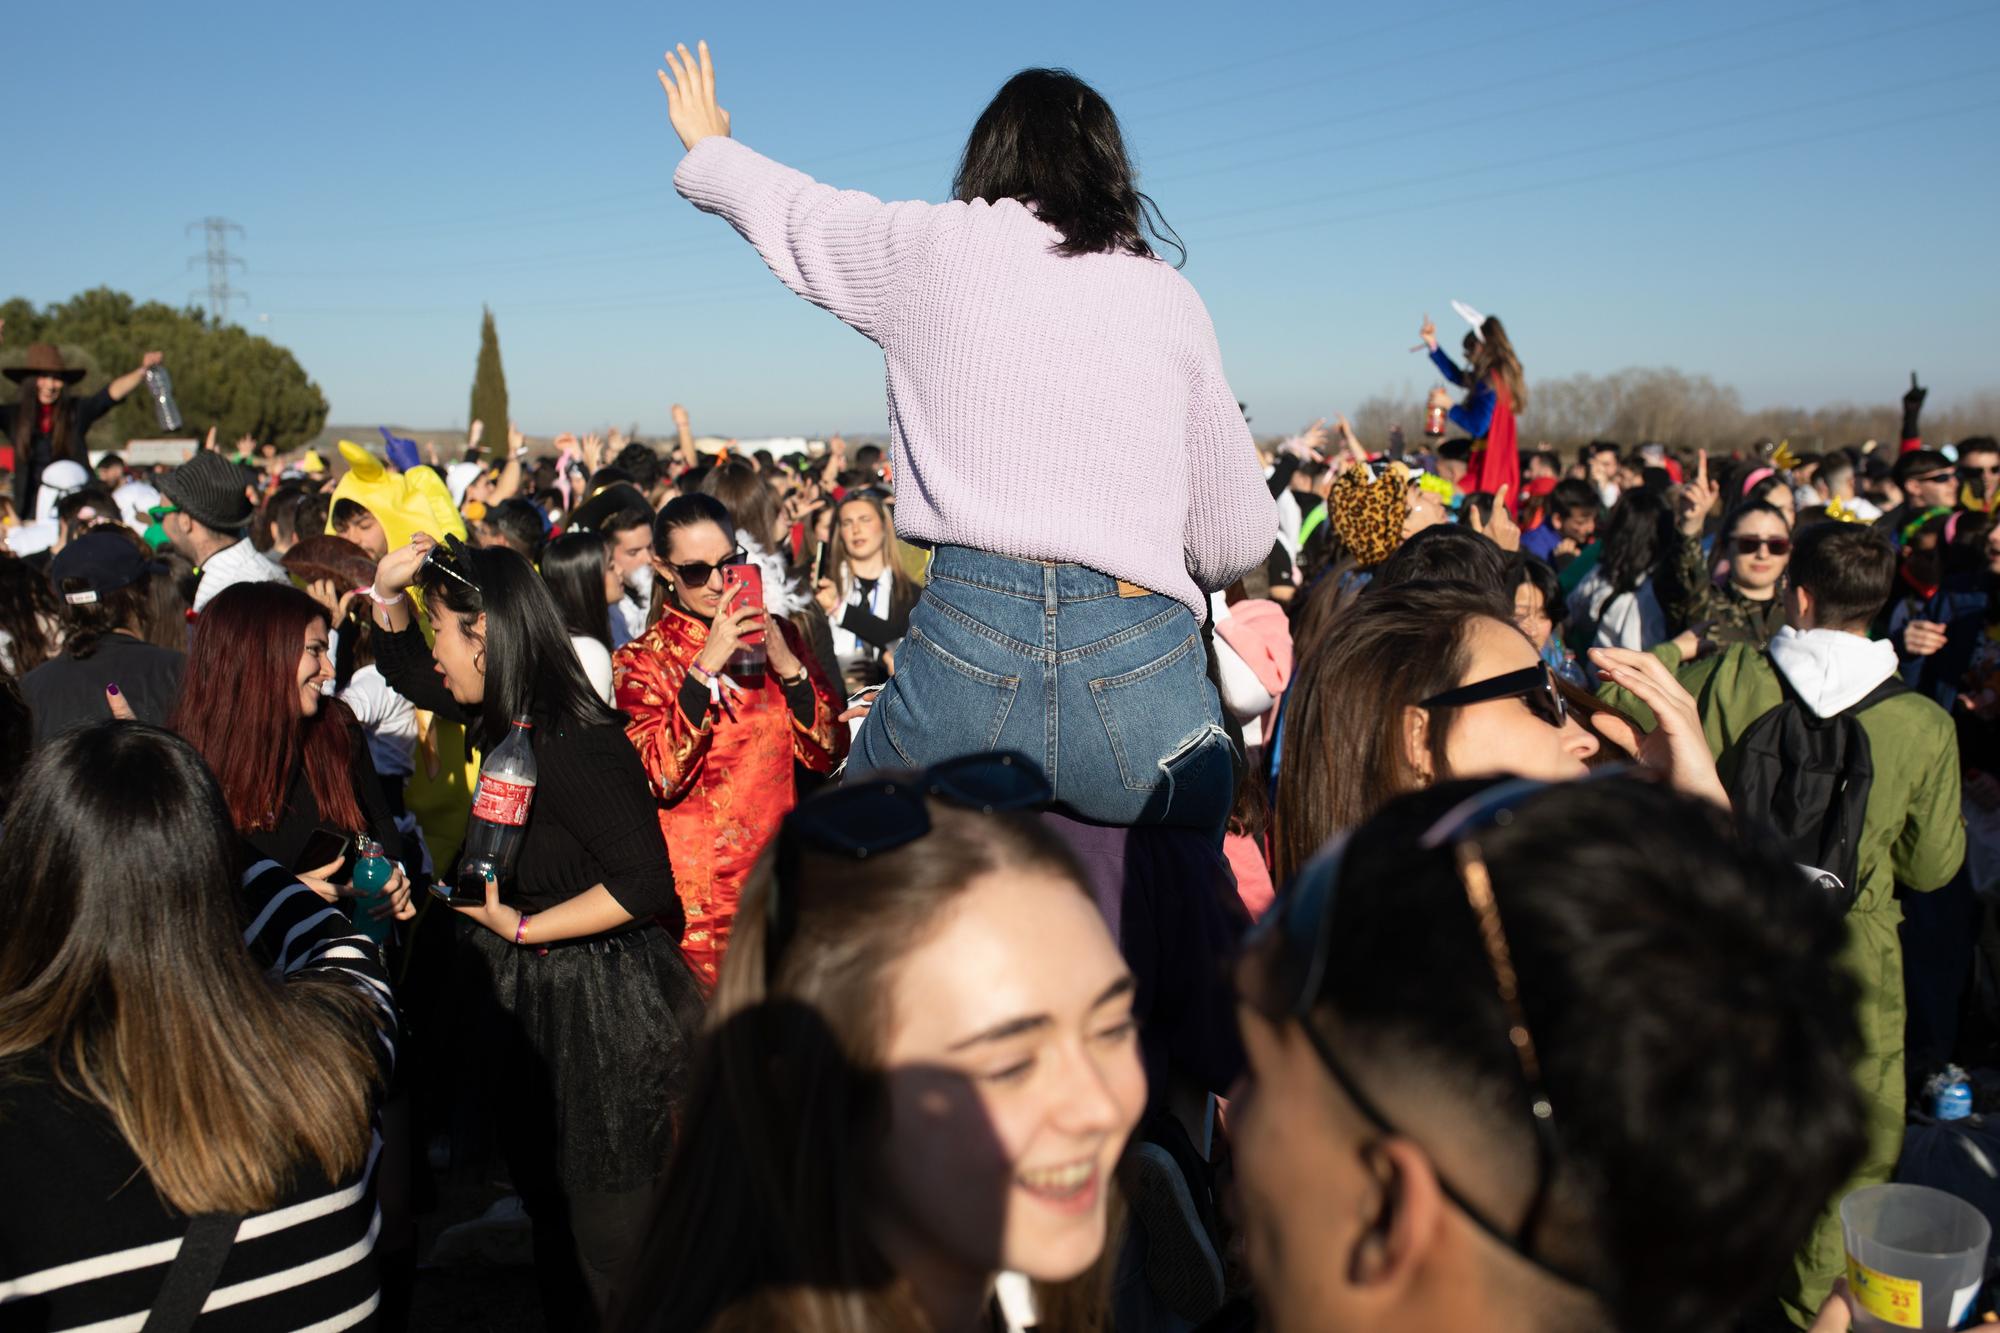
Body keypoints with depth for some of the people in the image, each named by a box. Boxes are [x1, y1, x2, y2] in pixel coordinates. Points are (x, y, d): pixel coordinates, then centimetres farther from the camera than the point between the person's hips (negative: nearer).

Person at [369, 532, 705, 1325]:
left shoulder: (571, 744, -25)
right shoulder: (510, 721, 4)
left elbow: (644, 882, -28)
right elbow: (408, 675, 23)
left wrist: (523, 928, -20)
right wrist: (388, 594, 7)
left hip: (603, 1014, -9)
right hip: (541, 1003, 9)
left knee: (608, 1238, 6)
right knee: (554, 1212, 23)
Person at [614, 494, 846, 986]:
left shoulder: (777, 635, 4)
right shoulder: (641, 660, -2)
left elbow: (829, 755, -2)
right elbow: (661, 777, -17)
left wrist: (788, 665, -15)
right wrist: (704, 668, -24)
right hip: (700, 897, -2)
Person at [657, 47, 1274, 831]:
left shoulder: (935, 244, 9)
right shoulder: (1171, 296, 13)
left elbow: (780, 207, 28)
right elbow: (1239, 542, 15)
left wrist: (708, 148, 50)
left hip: (967, 649, -1)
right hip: (1145, 676, 2)